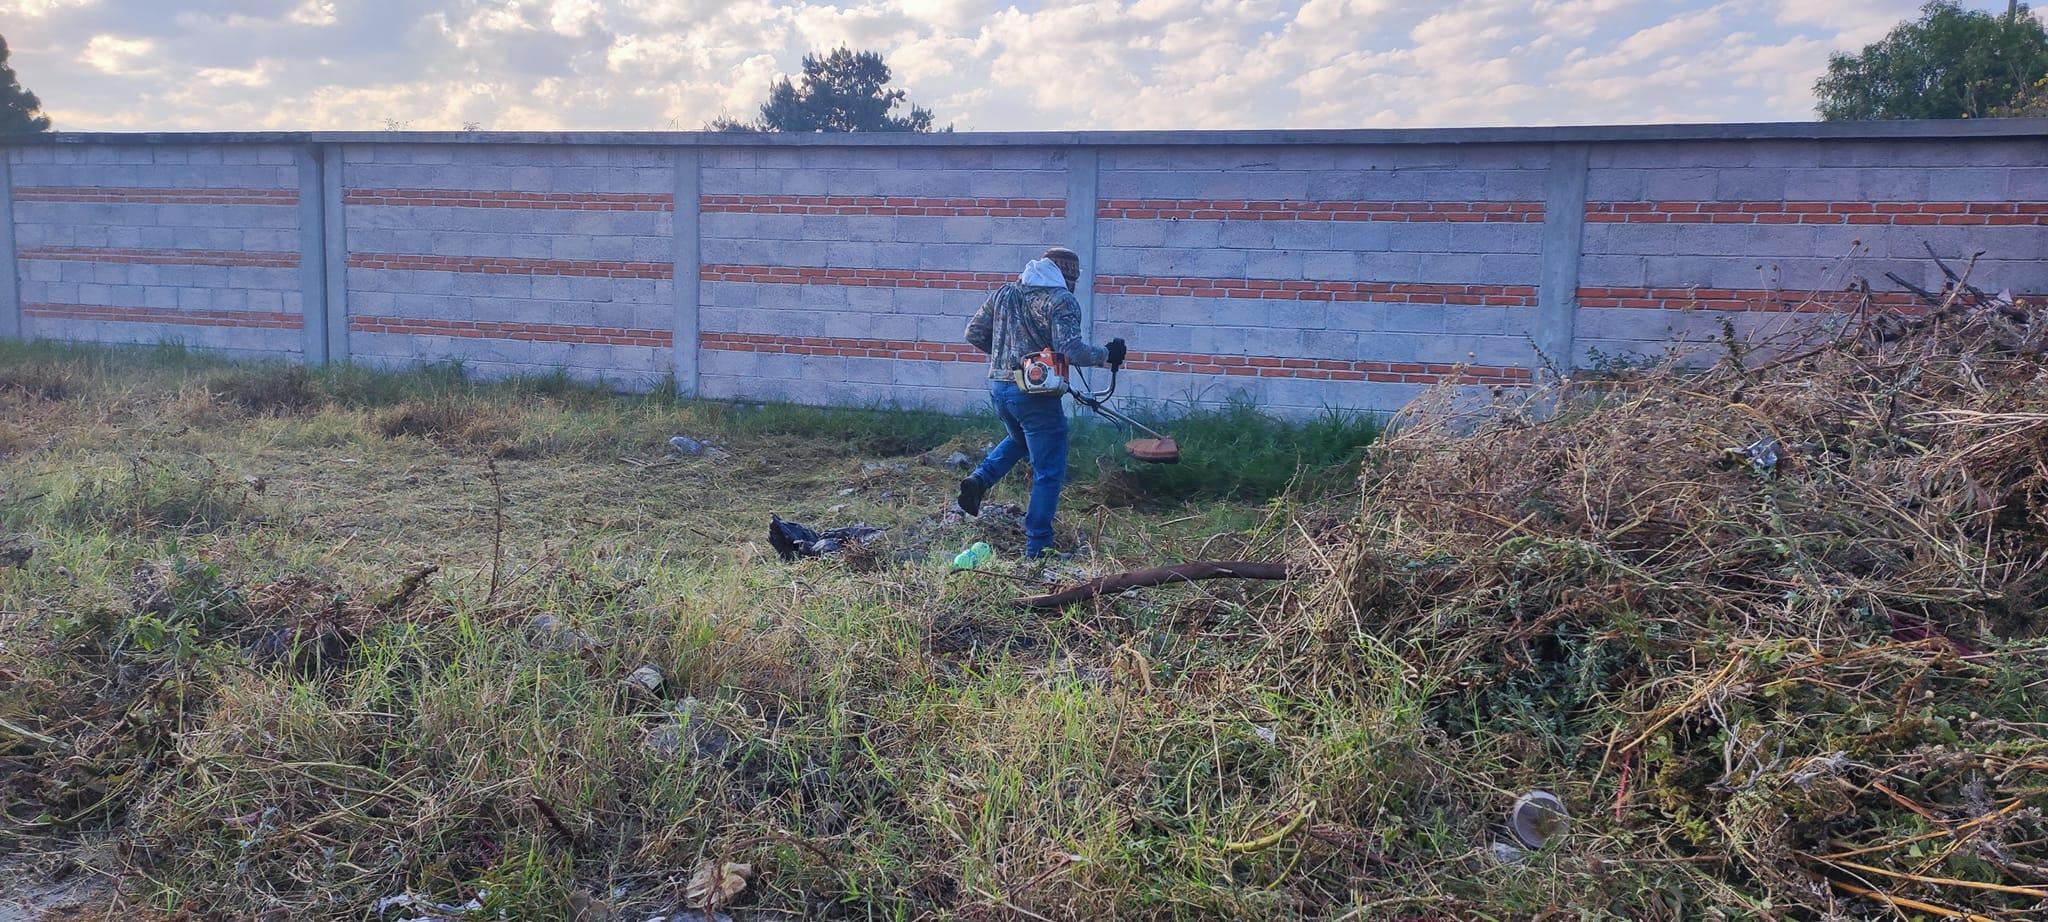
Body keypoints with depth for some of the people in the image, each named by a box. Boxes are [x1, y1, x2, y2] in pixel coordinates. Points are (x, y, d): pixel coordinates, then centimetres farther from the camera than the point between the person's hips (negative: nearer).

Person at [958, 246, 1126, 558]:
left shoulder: (1005, 292, 10)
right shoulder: (1061, 300, -10)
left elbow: (974, 333, 11)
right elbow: (1071, 349, -21)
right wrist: (1106, 355, -5)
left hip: (998, 387, 7)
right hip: (1035, 394, -7)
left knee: (1019, 439, 35)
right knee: (1049, 473, 5)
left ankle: (978, 480, 12)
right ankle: (1037, 548, 7)